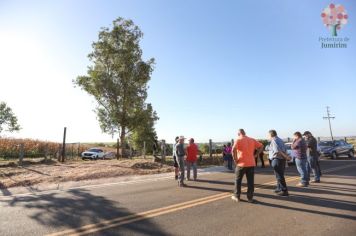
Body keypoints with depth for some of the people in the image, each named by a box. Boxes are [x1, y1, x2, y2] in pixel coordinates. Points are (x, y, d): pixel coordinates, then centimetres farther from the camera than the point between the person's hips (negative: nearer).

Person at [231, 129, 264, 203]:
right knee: (250, 181, 10)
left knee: (238, 180, 11)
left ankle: (236, 196, 19)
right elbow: (261, 146, 9)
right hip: (251, 164, 4)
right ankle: (250, 198, 15)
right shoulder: (252, 140, 9)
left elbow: (233, 149, -23)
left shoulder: (238, 140, -7)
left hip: (241, 164, -3)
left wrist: (235, 159, -12)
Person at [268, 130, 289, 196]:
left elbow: (277, 151, -26)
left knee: (279, 176, -2)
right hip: (282, 159, 10)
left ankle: (284, 191, 2)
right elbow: (285, 150, 16)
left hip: (277, 160, -10)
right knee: (280, 175, 20)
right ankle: (279, 189, 31)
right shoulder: (280, 140, 16)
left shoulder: (274, 140, -13)